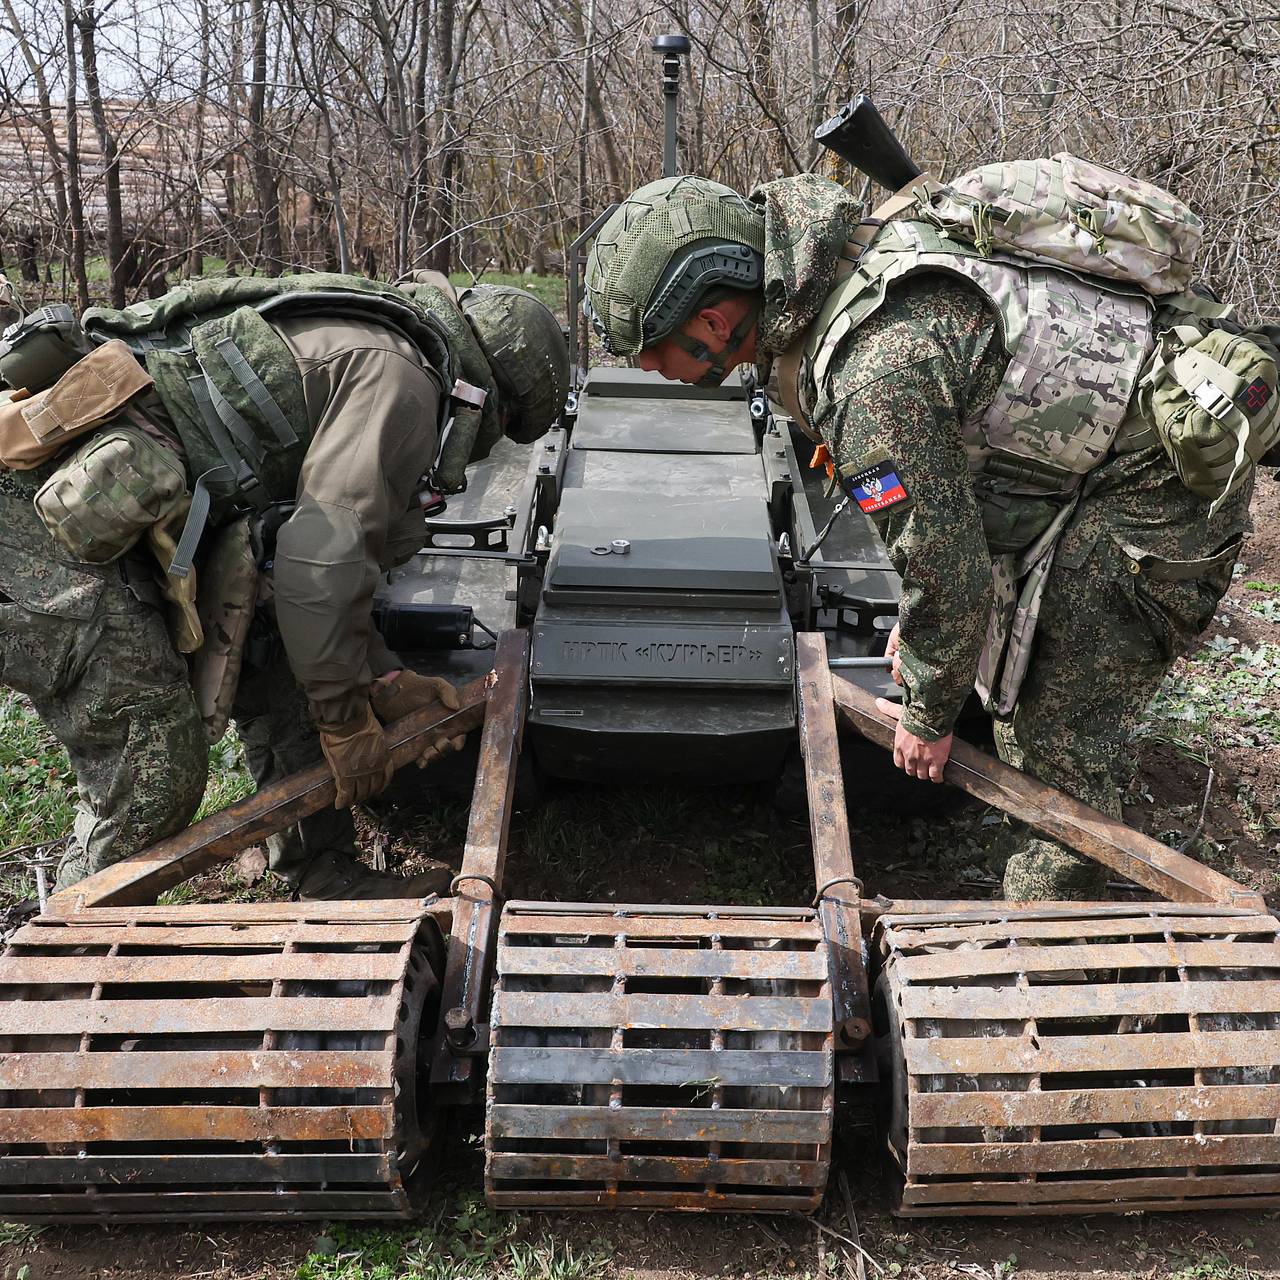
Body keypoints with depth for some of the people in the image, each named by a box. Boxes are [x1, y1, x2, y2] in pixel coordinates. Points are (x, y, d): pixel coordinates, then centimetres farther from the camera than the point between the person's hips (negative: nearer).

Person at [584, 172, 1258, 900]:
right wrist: (921, 618, 18)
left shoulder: (872, 376, -33)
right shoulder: (847, 257, -1)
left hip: (1151, 493, -10)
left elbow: (946, 566, -25)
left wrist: (928, 716, -6)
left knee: (1054, 739, -4)